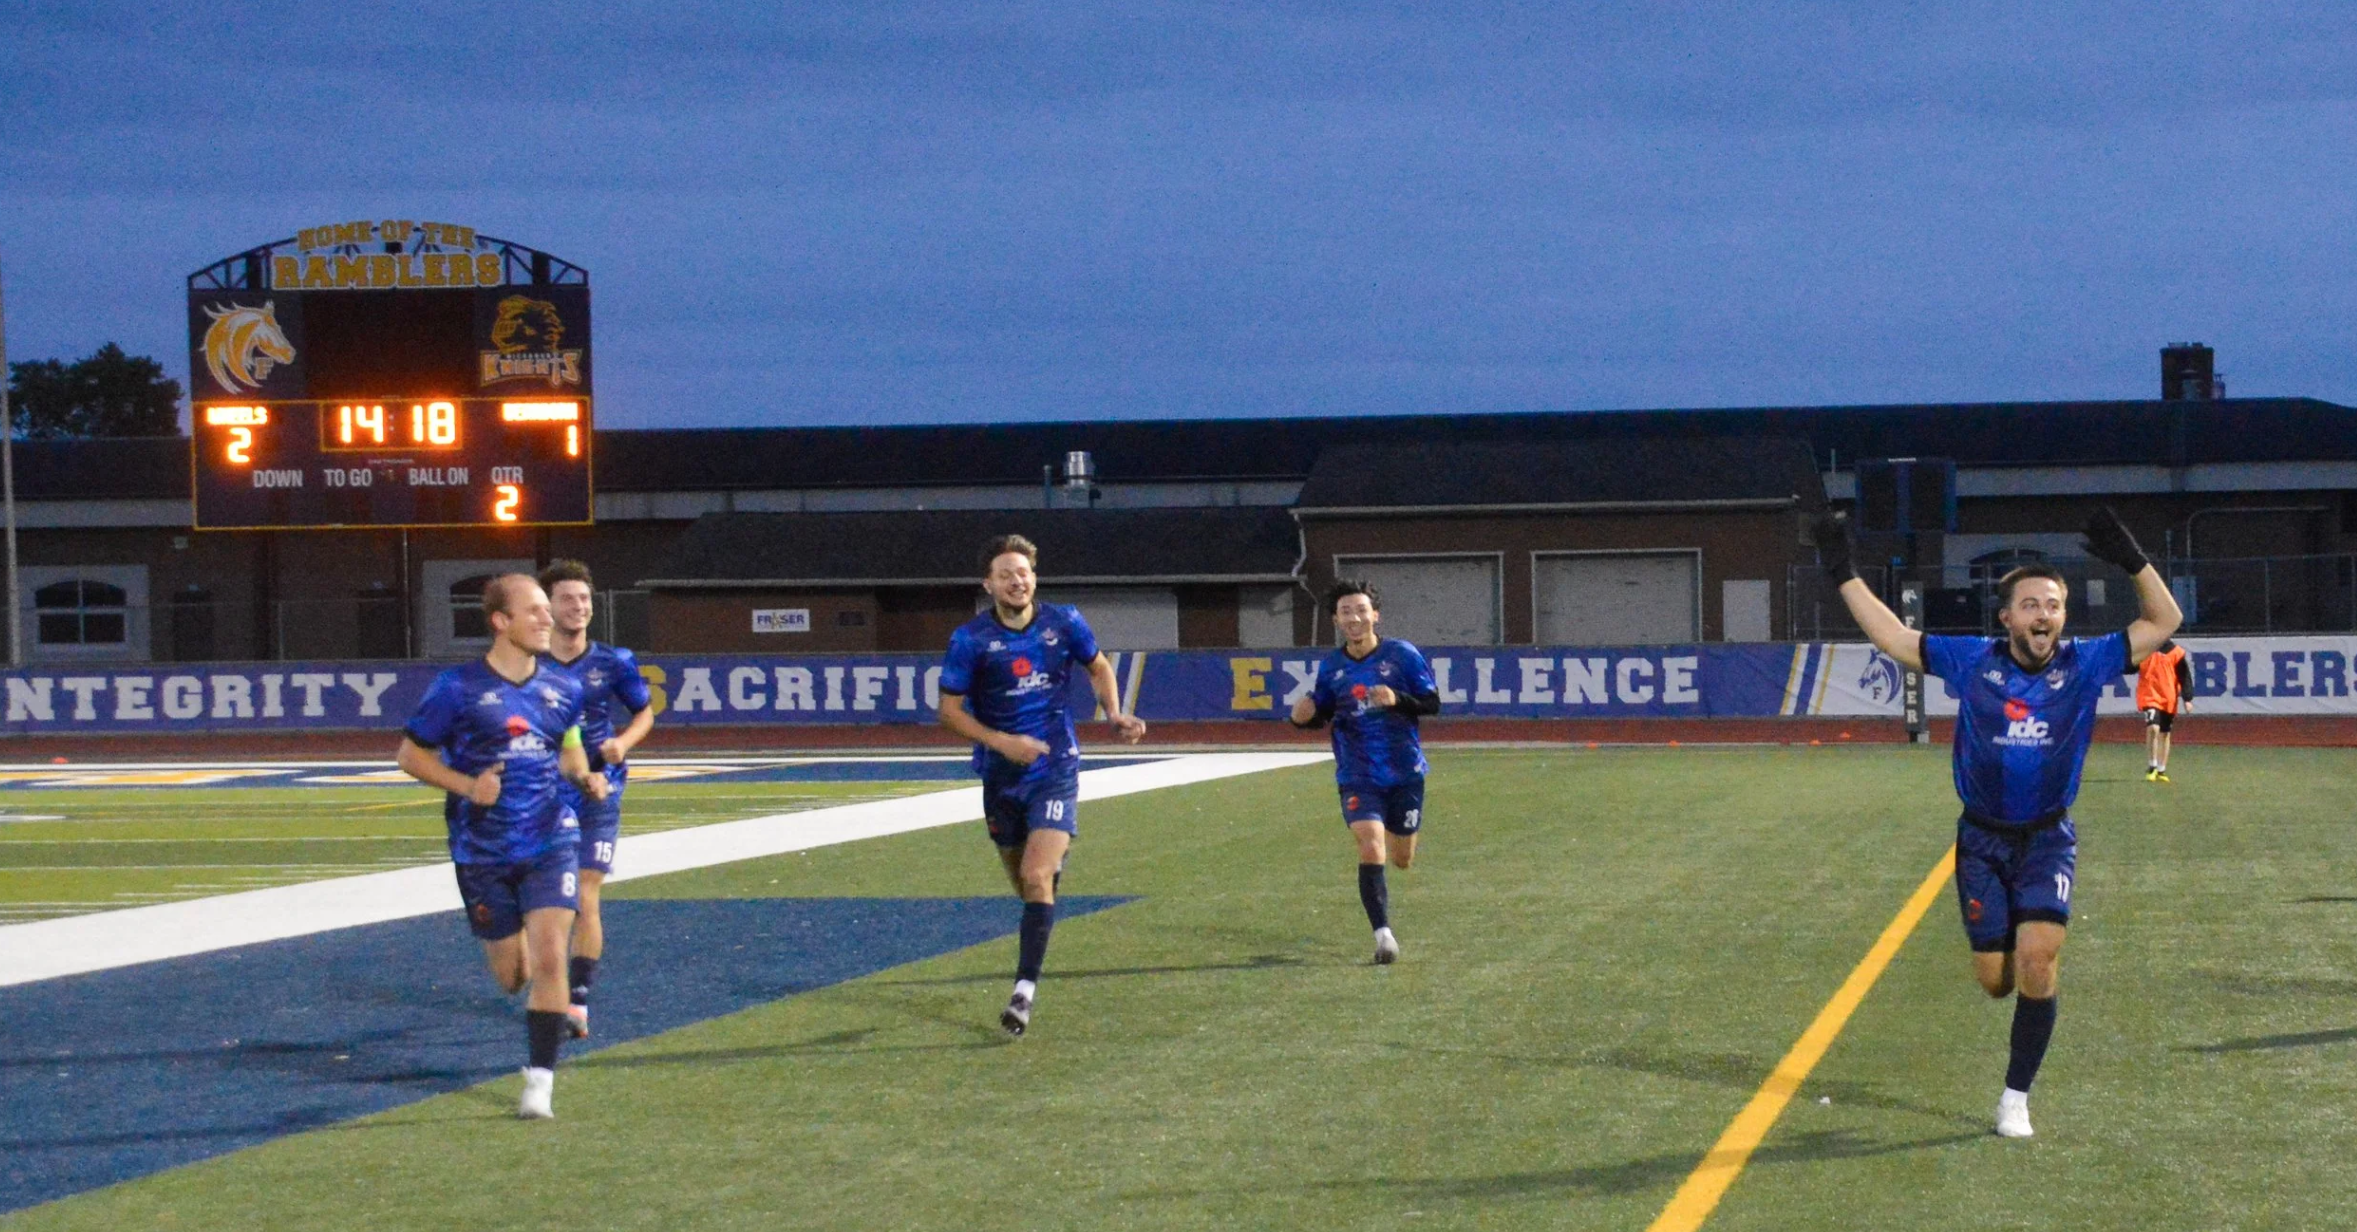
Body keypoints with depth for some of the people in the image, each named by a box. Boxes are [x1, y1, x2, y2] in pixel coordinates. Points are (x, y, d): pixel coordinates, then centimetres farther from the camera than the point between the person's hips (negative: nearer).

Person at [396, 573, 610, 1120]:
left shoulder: (562, 690, 5)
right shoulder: (458, 688, -7)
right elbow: (410, 755, -1)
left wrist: (585, 776, -1)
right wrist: (468, 786, -16)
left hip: (551, 843, 2)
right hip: (484, 853, -2)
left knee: (549, 960, -13)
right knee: (513, 976, 7)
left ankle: (540, 1080, -5)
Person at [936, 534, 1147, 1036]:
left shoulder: (1064, 622, -3)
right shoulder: (970, 639, -9)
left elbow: (1098, 667, 16)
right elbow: (950, 709, -6)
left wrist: (1115, 714, 0)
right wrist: (1001, 742, -19)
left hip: (1055, 768, -1)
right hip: (1002, 772, 1)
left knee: (1036, 876, -17)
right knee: (1022, 878, 14)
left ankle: (1025, 989, -16)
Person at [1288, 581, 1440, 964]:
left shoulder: (1402, 655, -6)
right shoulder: (1330, 667, 2)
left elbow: (1432, 703, -5)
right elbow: (1322, 714, 14)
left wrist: (1397, 700, -23)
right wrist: (1303, 716, -9)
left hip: (1404, 771, 0)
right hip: (1358, 777, 0)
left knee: (1402, 860, 13)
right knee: (1370, 850, -20)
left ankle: (1399, 836, 51)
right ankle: (1383, 934, -16)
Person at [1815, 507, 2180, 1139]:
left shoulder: (2085, 663, -5)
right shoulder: (1971, 660, -4)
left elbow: (2163, 622, -2)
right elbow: (1891, 637, 4)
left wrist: (2133, 562, -16)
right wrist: (1843, 573, 1)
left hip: (2048, 838, -1)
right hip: (1983, 840, 1)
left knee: (2037, 955, -19)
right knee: (1994, 978, -1)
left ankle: (2016, 1097, -5)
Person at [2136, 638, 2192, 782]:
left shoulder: (2175, 651, 0)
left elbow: (2184, 675, 1)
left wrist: (2187, 698, -3)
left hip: (2169, 700, 2)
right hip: (2150, 697, -2)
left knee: (2164, 734, 10)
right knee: (2153, 728, -21)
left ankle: (2161, 771, 21)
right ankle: (2152, 768, -12)